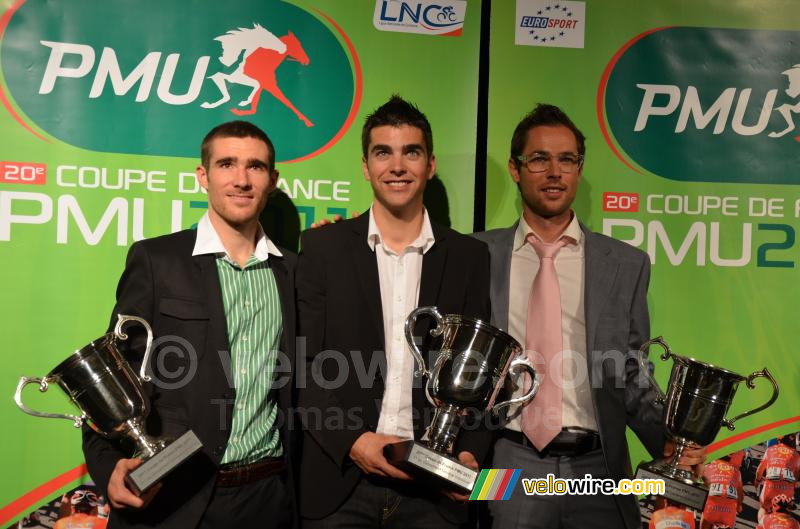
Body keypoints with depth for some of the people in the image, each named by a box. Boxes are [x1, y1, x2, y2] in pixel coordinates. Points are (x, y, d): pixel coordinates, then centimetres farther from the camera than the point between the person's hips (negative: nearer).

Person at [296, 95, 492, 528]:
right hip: (341, 479, -1)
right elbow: (303, 361, -2)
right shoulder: (323, 246, 1)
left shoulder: (470, 257, 4)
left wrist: (471, 452, -8)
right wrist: (352, 440, -12)